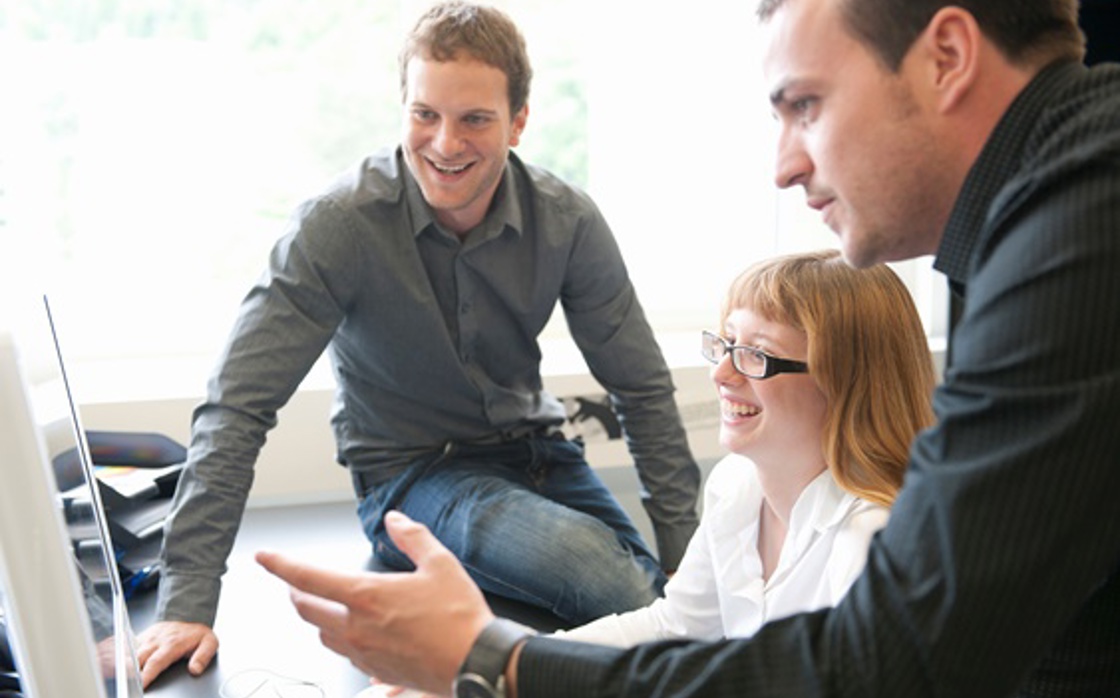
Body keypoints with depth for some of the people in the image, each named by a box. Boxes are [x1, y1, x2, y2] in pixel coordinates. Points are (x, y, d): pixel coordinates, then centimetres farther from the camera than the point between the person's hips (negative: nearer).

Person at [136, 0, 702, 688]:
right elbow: (237, 408, -20)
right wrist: (189, 603, -26)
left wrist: (687, 553, -7)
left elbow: (644, 389, -3)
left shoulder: (567, 220, -11)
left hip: (533, 450, 4)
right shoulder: (340, 224, -20)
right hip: (409, 474, -3)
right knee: (590, 561, -30)